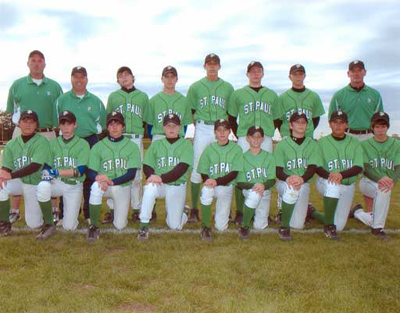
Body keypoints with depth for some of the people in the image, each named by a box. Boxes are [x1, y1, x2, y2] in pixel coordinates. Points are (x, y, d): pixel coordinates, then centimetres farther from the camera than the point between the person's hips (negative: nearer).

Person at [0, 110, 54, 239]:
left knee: (33, 224, -11)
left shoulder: (41, 141, -13)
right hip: (18, 181, 4)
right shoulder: (11, 144, 1)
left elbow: (35, 166, -23)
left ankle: (49, 223, 22)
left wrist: (11, 175, -33)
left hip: (35, 183, -4)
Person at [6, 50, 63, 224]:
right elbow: (11, 110, 12)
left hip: (47, 135, 0)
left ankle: (53, 209, 14)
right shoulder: (17, 85, 8)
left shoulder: (55, 86, 9)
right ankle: (14, 210, 15)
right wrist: (20, 121, 1)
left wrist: (51, 125, 1)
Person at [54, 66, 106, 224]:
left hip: (91, 142, 1)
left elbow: (102, 123, 13)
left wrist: (93, 130, -1)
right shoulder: (61, 100, 9)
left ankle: (90, 214, 13)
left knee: (90, 178, 3)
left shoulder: (96, 101, 11)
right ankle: (65, 215, 8)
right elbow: (56, 122, 6)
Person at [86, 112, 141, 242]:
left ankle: (115, 207, 34)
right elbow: (91, 172, -2)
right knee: (96, 186, -36)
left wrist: (111, 181, -24)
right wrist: (99, 177, -27)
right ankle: (94, 227, -21)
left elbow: (131, 174, -8)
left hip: (123, 186, 0)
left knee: (120, 225, -2)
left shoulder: (132, 146, 0)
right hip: (105, 186, 0)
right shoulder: (98, 147, 4)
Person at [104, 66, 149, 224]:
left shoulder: (143, 96, 13)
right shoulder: (113, 96, 13)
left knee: (136, 175, 3)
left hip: (136, 139, 0)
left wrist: (139, 131, 4)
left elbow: (146, 120, 15)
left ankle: (136, 209, 13)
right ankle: (112, 209, 6)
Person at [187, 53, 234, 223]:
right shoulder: (196, 86, 10)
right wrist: (198, 125, 1)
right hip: (202, 130, -1)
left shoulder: (228, 87, 12)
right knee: (197, 168, -2)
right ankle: (194, 208, 7)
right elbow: (190, 111, 11)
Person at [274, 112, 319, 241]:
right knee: (291, 188, -39)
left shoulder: (312, 145, 6)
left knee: (298, 224, -8)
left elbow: (312, 168, -9)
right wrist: (287, 178, -30)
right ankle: (284, 227, -24)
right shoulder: (282, 144, 2)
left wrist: (302, 179, -31)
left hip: (303, 184, 2)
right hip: (284, 183, -2)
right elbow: (278, 171, -7)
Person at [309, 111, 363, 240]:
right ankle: (329, 226, -24)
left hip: (348, 187, 3)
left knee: (339, 226, 1)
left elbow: (358, 167, -11)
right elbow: (317, 167, -9)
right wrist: (329, 175, -31)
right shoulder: (322, 142, -1)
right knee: (333, 185, -40)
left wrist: (341, 175, -30)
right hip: (325, 183, -2)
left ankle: (312, 212, 29)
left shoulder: (355, 143, 2)